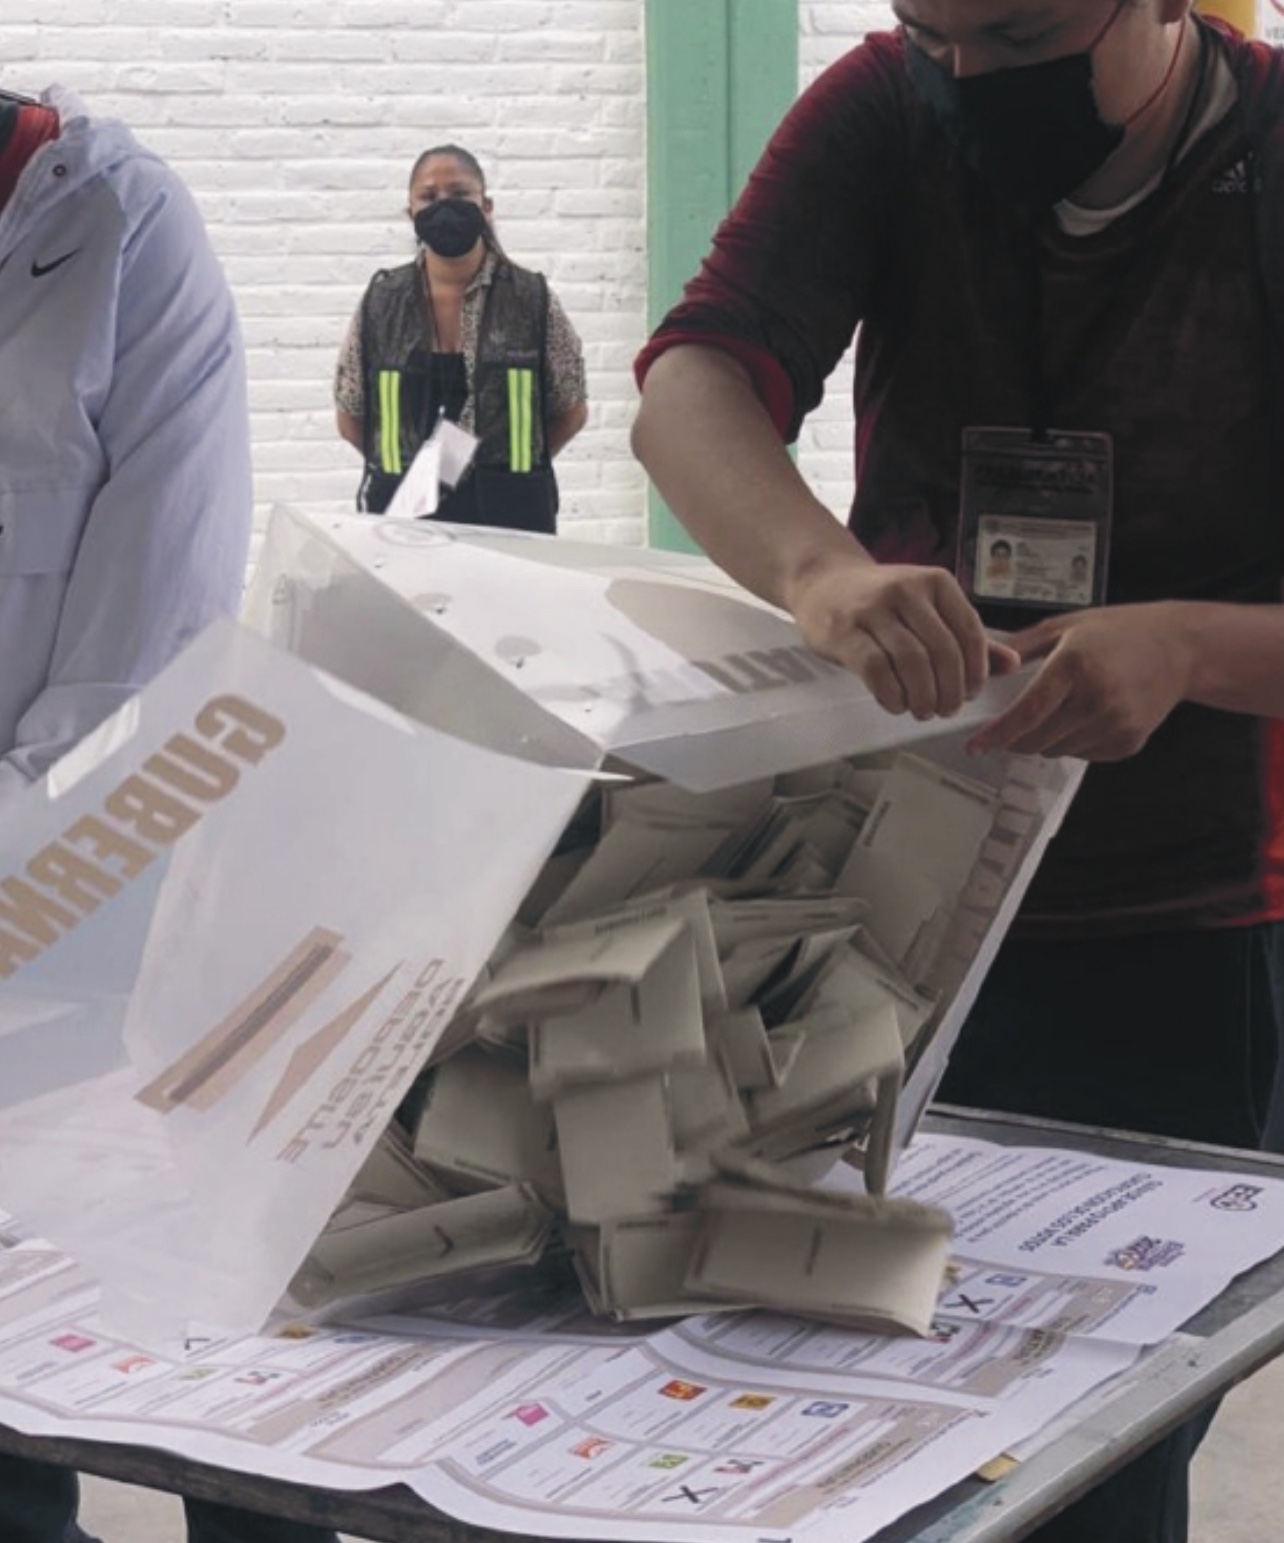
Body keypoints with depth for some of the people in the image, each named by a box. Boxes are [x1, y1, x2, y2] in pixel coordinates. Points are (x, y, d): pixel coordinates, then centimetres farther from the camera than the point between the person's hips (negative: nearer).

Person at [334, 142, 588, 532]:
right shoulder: (380, 302, 5)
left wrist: (511, 465, 3)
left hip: (510, 513, -1)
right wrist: (411, 467, 3)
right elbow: (350, 416, 10)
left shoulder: (532, 299, 2)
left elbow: (570, 410, 8)